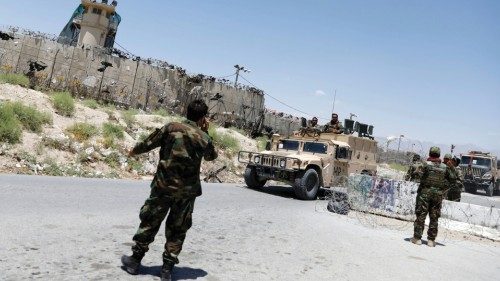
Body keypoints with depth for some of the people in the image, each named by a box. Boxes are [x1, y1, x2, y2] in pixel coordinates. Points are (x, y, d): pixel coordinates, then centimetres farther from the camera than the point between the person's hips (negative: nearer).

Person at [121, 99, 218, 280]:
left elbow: (148, 144, 3)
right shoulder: (204, 138, -1)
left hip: (163, 185, 0)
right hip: (187, 190, 1)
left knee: (149, 222, 14)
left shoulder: (171, 128, -4)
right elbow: (211, 156, 19)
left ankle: (135, 261, 25)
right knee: (177, 229, 12)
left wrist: (133, 152, 22)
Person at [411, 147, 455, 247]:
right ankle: (431, 240, 11)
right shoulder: (445, 167, 4)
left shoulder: (426, 164, -8)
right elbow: (452, 179, 10)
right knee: (434, 217, 8)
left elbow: (421, 176, -14)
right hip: (438, 194, 3)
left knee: (421, 215, 2)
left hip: (425, 191, -3)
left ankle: (417, 238, 2)